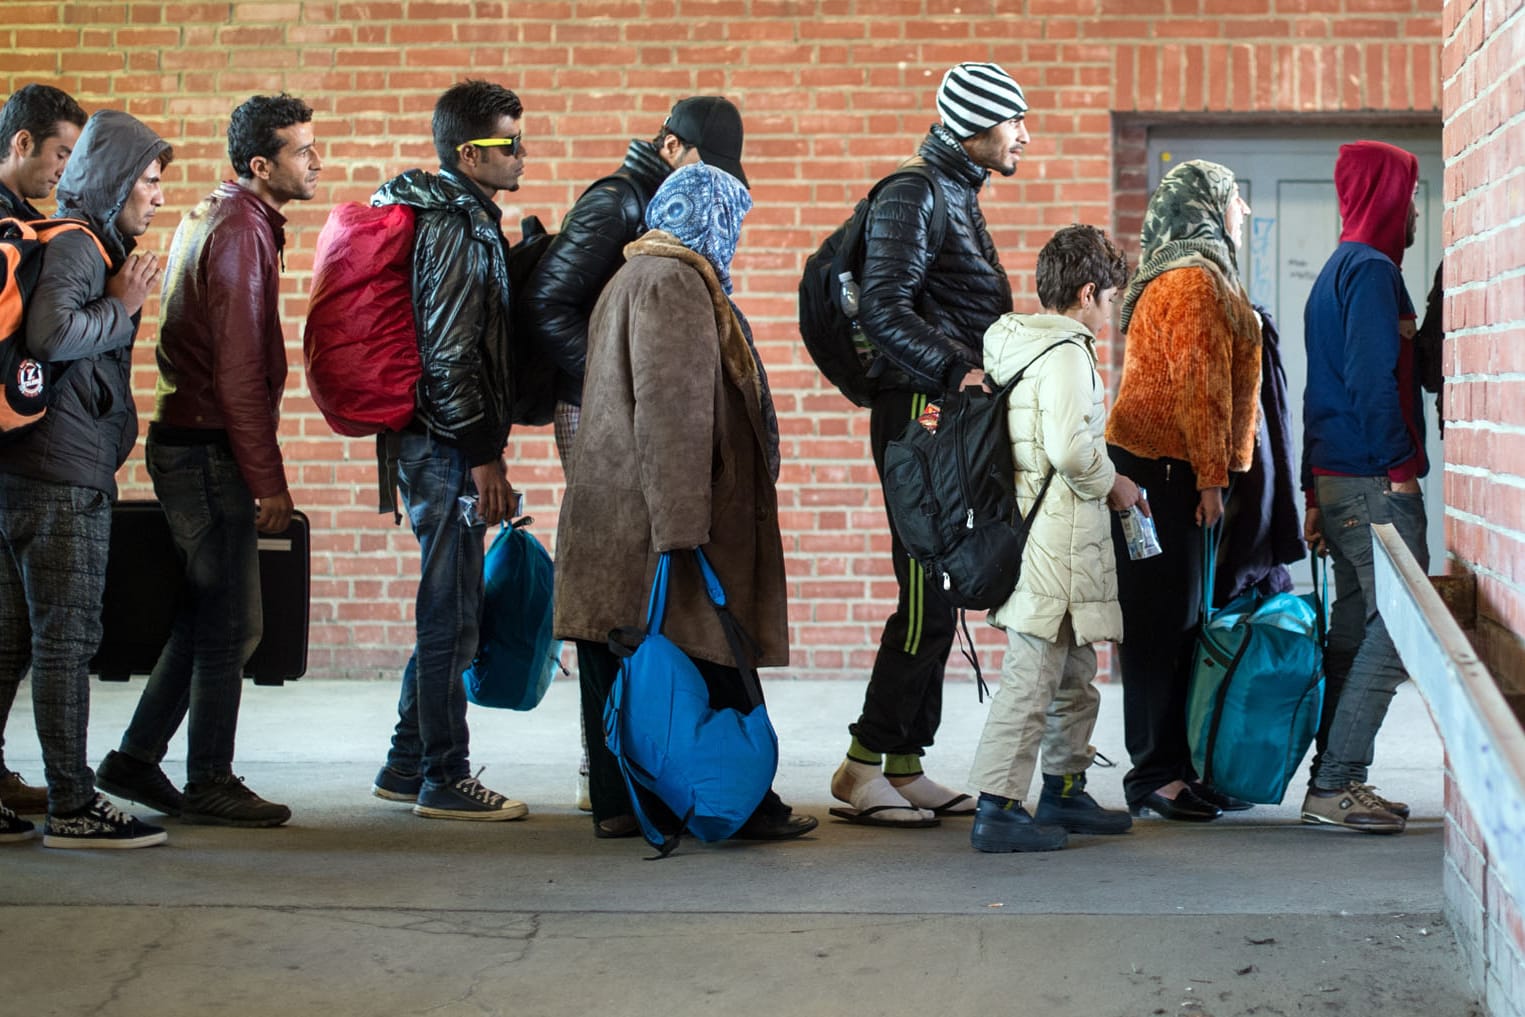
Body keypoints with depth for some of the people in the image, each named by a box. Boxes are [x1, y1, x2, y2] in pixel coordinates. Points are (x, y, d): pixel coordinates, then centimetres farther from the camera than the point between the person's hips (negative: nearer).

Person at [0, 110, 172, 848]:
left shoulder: (90, 245, 20)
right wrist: (121, 309, -14)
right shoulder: (75, 244, -10)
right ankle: (71, 807, -3)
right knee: (66, 638, -7)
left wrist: (123, 308, 8)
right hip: (62, 476, -10)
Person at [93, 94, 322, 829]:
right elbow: (240, 371, -20)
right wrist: (267, 481, -18)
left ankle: (135, 761, 21)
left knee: (204, 618, 15)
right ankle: (210, 785, 6)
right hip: (210, 453, -10)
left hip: (191, 444, 10)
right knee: (230, 625, -2)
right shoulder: (240, 231, -15)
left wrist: (257, 469, 17)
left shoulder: (218, 217, 16)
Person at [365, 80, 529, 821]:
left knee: (449, 612, 16)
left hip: (438, 444, 10)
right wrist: (482, 454, -18)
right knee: (452, 614, -3)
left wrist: (483, 448, 19)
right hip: (447, 447, -10)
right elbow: (450, 355, -20)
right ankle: (444, 780, 5)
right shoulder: (457, 227, -14)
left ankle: (408, 765, 23)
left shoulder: (464, 219, 17)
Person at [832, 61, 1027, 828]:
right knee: (929, 597, -10)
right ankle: (861, 765, -5)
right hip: (922, 413, -10)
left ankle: (905, 768, 14)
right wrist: (956, 371, -29)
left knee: (938, 597, 10)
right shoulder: (914, 193, -10)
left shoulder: (958, 195, 21)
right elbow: (883, 310, -20)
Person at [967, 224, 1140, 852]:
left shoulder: (1018, 346, 15)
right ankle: (997, 809, -6)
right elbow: (1070, 447, -26)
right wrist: (1112, 485, -8)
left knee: (1074, 675, 19)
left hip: (1032, 532, 10)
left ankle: (1064, 794, 29)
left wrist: (1103, 484, 18)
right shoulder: (1066, 353, -14)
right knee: (1032, 674, -8)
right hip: (1055, 538, -10)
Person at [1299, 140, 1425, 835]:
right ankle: (1336, 783, -11)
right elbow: (1374, 379, -19)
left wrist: (1316, 495, 22)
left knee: (1354, 629, 11)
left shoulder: (1335, 271, 21)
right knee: (1399, 626, -10)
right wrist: (1399, 467, -17)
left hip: (1336, 481, 10)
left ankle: (1331, 784, 12)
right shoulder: (1372, 269, -9)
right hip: (1373, 481, -10)